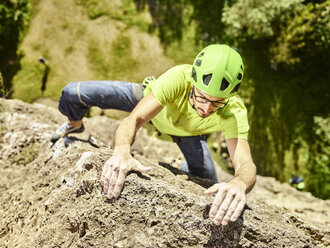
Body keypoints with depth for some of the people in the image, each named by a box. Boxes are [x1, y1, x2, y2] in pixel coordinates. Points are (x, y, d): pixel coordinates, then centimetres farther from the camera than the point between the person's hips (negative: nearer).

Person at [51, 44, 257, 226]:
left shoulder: (234, 112, -41)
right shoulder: (178, 78, -45)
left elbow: (246, 165, -50)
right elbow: (133, 119, -47)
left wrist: (239, 184, -75)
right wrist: (122, 151, -69)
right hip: (150, 97, -1)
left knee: (210, 186, -11)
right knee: (72, 93, -14)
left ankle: (183, 172, 28)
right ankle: (75, 125, 27)